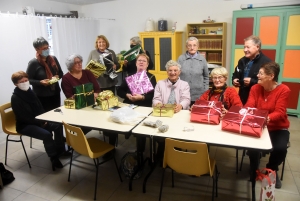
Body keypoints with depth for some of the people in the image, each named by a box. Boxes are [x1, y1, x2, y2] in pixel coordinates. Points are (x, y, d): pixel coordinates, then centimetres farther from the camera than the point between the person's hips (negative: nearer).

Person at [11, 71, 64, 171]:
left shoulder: (30, 92, 6)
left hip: (37, 121, 8)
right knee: (46, 134, -28)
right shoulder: (15, 98, -16)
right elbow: (24, 117, -19)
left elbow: (40, 108, 12)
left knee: (57, 126, -6)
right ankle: (54, 158, -15)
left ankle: (60, 151, 5)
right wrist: (41, 122, -17)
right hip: (24, 125, -8)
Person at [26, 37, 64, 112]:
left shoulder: (53, 59, 4)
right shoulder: (33, 63, -11)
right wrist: (40, 82, -22)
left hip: (55, 93, 5)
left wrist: (57, 76, -7)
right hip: (41, 96, -5)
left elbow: (60, 73, 14)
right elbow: (28, 79, -8)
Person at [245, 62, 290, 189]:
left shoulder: (283, 90, -13)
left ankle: (272, 170, 11)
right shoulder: (255, 88, -2)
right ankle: (254, 168, 9)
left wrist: (267, 118, -41)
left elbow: (279, 113, -21)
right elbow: (249, 106, -11)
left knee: (280, 148, -26)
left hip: (278, 128, -2)